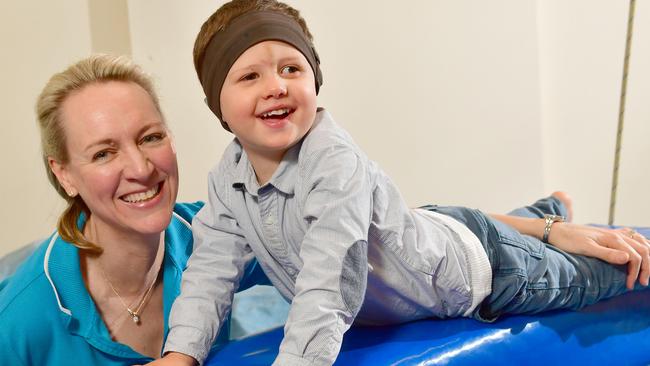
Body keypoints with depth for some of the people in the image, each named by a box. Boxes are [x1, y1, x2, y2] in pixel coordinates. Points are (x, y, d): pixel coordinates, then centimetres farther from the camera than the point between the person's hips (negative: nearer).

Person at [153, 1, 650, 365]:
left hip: (477, 269, -7)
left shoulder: (335, 162, -39)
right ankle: (549, 212, 64)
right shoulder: (229, 176, -16)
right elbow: (212, 266, -16)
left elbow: (328, 287, -44)